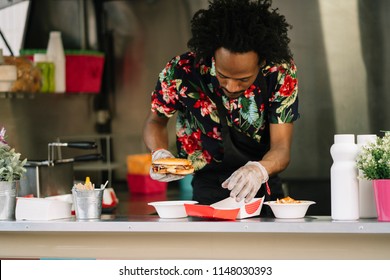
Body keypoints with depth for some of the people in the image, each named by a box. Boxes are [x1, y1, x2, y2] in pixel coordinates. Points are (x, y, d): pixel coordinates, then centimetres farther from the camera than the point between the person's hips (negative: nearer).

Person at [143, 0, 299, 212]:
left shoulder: (281, 73, -16)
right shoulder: (182, 71, -17)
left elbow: (281, 148, -17)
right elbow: (156, 120, 2)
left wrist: (259, 170, -40)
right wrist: (160, 153, -19)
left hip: (262, 187, 2)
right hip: (203, 192, -2)